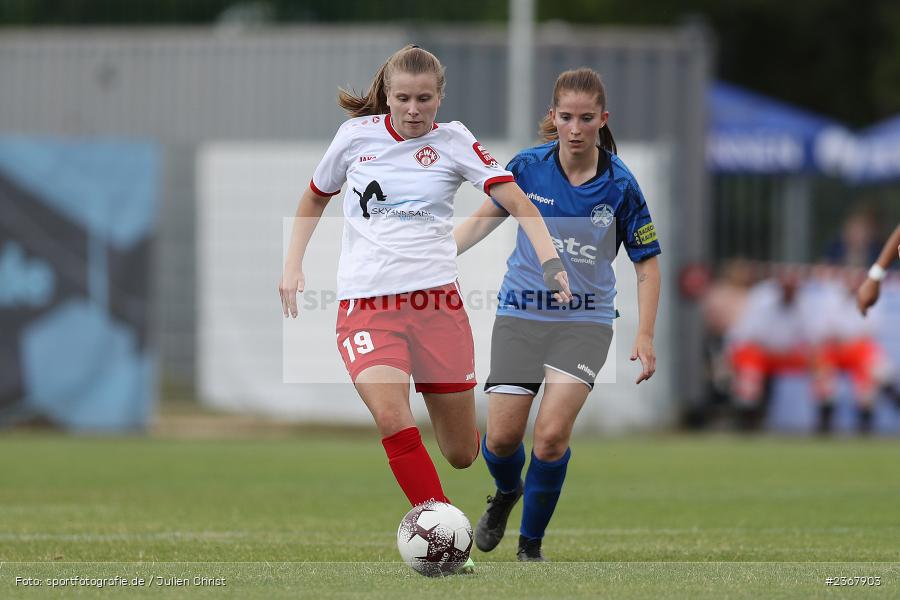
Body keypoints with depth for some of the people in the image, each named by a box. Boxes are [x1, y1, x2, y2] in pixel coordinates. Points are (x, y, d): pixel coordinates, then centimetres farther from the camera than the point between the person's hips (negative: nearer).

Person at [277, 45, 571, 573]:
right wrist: (293, 266, 13)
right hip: (366, 305, 0)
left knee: (462, 454, 4)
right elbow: (315, 198, 22)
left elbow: (516, 201, -11)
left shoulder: (453, 142, 1)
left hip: (436, 300, 0)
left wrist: (549, 258, -26)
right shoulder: (357, 134, 5)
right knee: (391, 415, -29)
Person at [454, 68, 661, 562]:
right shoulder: (527, 167, -7)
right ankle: (506, 493, 35)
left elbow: (647, 262, -1)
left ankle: (531, 545, 3)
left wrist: (645, 335, -10)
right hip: (521, 315, 2)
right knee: (502, 437, -2)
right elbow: (483, 219, 10)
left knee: (552, 436, -18)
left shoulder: (620, 185, -9)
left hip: (585, 321, -2)